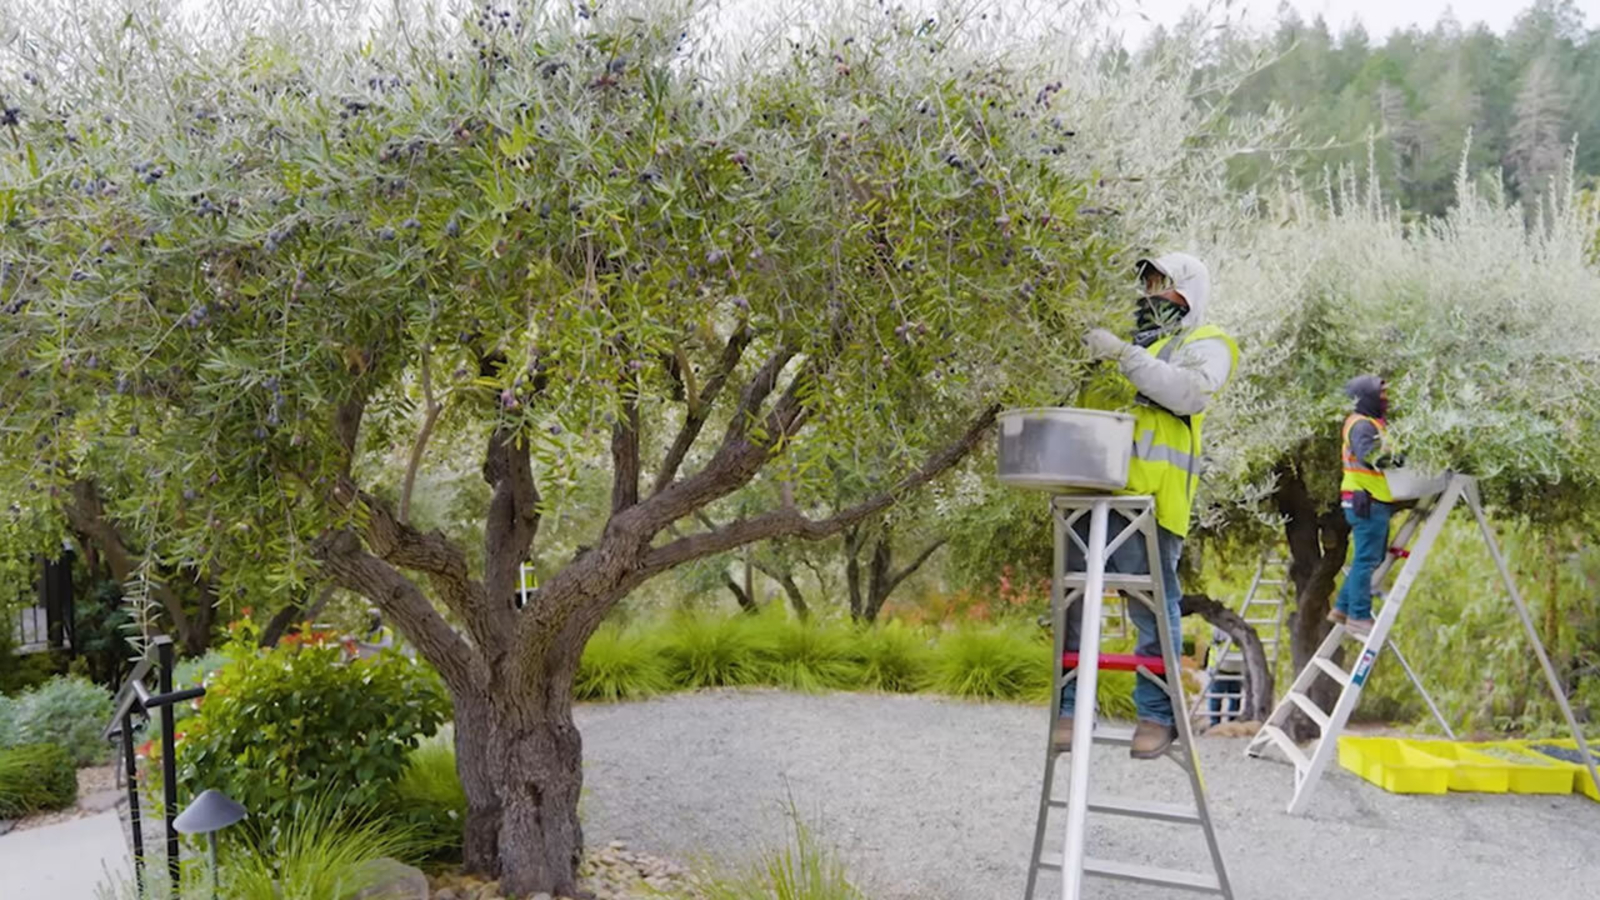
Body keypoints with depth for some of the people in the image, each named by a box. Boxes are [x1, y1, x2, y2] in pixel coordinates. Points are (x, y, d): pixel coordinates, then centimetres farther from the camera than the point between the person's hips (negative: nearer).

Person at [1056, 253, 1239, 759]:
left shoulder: (1204, 345, 8)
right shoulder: (1132, 344, 29)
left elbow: (1191, 393, -14)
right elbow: (1086, 408, 33)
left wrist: (1125, 356, -18)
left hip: (1149, 496, -6)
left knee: (1152, 607, -3)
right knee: (1074, 600, 3)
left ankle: (1157, 714, 7)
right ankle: (1073, 707, 10)